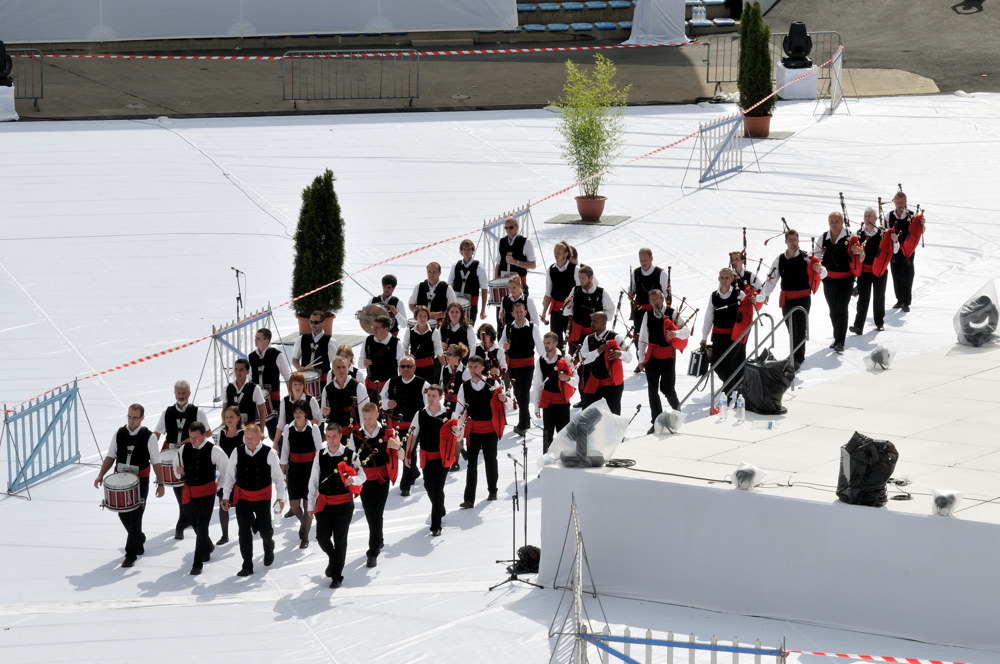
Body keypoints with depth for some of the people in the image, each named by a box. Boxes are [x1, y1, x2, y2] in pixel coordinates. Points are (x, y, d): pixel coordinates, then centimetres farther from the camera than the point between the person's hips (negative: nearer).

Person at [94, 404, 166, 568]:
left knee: (135, 516, -4)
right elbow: (110, 456, 6)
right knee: (123, 514, 13)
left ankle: (130, 556, 3)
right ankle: (139, 539, 40)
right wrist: (101, 475, -5)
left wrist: (160, 484, -8)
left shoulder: (149, 437, -7)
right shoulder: (119, 434, 2)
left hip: (140, 481, -4)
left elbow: (156, 462, -4)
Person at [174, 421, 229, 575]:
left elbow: (227, 471, -5)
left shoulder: (214, 450, -13)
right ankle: (208, 547, 47)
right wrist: (178, 470, -5)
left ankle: (198, 564, 2)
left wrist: (218, 486, -5)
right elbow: (176, 465, 18)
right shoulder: (184, 449, 2)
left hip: (206, 494, -5)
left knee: (202, 528, -6)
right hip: (189, 493, 5)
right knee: (195, 525, 18)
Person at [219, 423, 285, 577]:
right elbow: (229, 475, 3)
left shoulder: (269, 453, -11)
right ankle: (247, 565, 12)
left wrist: (281, 496, -10)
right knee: (244, 532, 2)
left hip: (263, 498, -1)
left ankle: (269, 548, 37)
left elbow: (278, 476, -3)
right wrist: (226, 496, 0)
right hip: (242, 497, 1)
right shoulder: (237, 452, -6)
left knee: (265, 529, 2)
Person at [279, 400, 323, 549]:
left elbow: (319, 450, 0)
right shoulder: (288, 429, 3)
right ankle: (303, 523, 34)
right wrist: (282, 470, 8)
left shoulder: (313, 428, -4)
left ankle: (305, 537, 9)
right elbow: (285, 451, 9)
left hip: (310, 467, -3)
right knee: (293, 503, 2)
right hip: (294, 468, 3)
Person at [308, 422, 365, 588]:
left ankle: (337, 576, 15)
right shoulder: (320, 456, 2)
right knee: (322, 537, -1)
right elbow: (313, 481, 7)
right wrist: (311, 505, 7)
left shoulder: (350, 454, -4)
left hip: (344, 504, -2)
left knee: (340, 540, 3)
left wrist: (354, 479, -24)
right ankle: (333, 559, 32)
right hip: (324, 504, 2)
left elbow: (362, 476, 0)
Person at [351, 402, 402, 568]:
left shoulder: (388, 433, -3)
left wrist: (397, 446, -21)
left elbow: (401, 456, 1)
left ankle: (373, 552, -4)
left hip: (381, 481, -3)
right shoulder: (356, 436, 0)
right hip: (364, 480, 3)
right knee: (370, 515, 13)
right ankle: (379, 541, 38)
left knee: (376, 515, -8)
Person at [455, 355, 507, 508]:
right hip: (473, 430, 0)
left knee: (490, 460, 11)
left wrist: (504, 400, -18)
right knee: (471, 463, -3)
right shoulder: (464, 387, 2)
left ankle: (492, 490, 32)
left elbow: (503, 406, 5)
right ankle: (469, 499, -4)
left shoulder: (492, 384, -1)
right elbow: (460, 410, 2)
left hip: (490, 429, 0)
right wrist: (458, 428, -9)